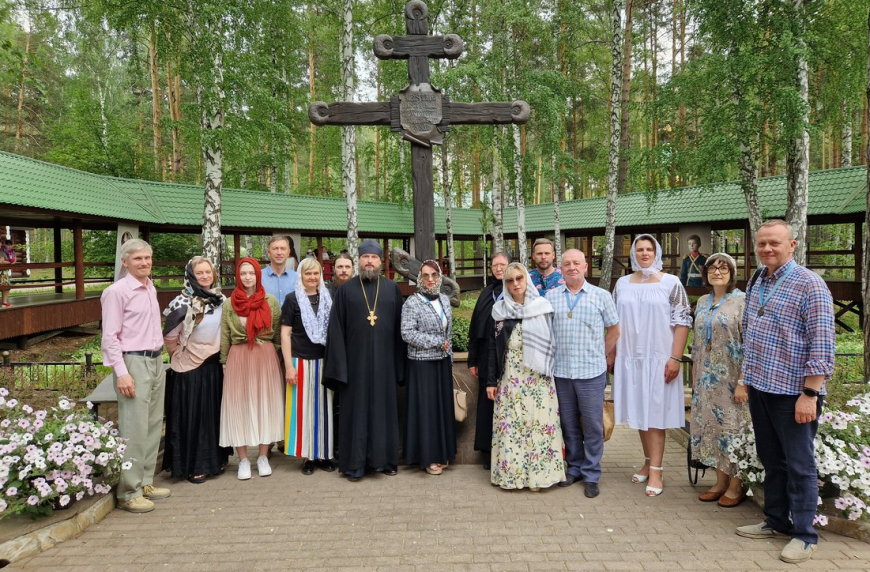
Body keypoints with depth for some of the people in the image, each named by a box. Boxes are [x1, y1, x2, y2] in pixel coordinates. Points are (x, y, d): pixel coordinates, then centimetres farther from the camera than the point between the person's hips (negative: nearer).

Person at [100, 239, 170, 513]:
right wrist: (121, 373, -17)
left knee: (154, 425, 12)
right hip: (133, 363, -8)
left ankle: (145, 482, 23)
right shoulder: (117, 292, -10)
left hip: (155, 361, 8)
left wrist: (159, 359, 15)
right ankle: (128, 493, 5)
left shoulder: (151, 288, 12)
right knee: (134, 429, -5)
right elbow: (110, 337, -13)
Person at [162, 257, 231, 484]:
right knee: (191, 415, 2)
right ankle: (192, 466, 13)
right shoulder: (184, 303, -13)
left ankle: (214, 459, 26)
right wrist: (179, 355, 2)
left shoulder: (221, 300, 4)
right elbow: (170, 335, -9)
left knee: (213, 413, 13)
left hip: (214, 366, 6)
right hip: (189, 368, -5)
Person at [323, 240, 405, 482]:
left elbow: (399, 328, 5)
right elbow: (336, 329, 0)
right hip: (355, 361, -1)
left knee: (384, 408, 8)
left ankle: (384, 459, 20)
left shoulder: (392, 288, 6)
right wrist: (338, 365, -7)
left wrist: (399, 364, 1)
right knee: (356, 410, 4)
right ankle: (354, 463, 13)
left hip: (384, 361, 1)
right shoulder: (345, 290, 3)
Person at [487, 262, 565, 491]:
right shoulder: (500, 310, 4)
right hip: (510, 378, 1)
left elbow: (551, 343, 2)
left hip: (537, 378, -1)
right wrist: (491, 381, 3)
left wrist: (550, 372, -4)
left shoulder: (543, 307, 1)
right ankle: (510, 472, 15)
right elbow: (493, 348, 6)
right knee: (509, 424, 3)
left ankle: (536, 473, 13)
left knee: (539, 422, 0)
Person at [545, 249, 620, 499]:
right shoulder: (551, 296, 5)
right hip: (561, 371, 2)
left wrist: (601, 357, 7)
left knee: (593, 425, 4)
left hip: (591, 372, -2)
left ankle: (591, 475, 17)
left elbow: (614, 330, 8)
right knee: (569, 423, 13)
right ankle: (574, 467, 29)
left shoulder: (601, 296, 2)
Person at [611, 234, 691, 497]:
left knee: (655, 413, 0)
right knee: (640, 412, 11)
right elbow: (614, 322, 12)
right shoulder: (622, 284, 7)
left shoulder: (671, 283, -3)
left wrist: (675, 358, -13)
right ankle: (649, 461, 24)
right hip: (630, 358, 4)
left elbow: (682, 322, -6)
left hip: (658, 359, -4)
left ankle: (655, 470, 4)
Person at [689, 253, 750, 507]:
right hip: (707, 379, 6)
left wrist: (742, 382, -17)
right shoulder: (703, 302, 10)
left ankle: (736, 486, 17)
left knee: (733, 428, 2)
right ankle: (721, 482, 24)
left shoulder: (742, 301, -9)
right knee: (711, 426, 10)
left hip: (731, 379, -6)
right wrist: (694, 376, 13)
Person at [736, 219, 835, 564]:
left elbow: (822, 344, -16)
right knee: (771, 459, 17)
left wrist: (810, 394, -19)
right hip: (760, 388, 7)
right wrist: (747, 377, 17)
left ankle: (805, 535, 17)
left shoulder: (810, 284, -12)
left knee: (799, 465, 4)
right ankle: (776, 521, 31)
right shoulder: (755, 283, 9)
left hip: (792, 392, -7)